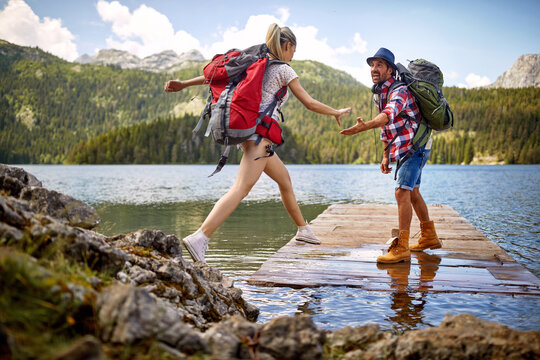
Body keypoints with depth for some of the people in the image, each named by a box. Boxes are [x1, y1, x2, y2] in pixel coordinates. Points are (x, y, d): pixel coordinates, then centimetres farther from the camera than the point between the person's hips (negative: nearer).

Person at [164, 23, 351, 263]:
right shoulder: (284, 70, -1)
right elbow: (310, 103, 0)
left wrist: (184, 84, 14)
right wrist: (336, 113, 15)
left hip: (248, 132, 9)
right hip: (261, 132, -9)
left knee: (284, 179, 22)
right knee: (241, 189, -19)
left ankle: (303, 229, 35)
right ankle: (199, 237, -32)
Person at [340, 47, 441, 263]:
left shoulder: (400, 91, -20)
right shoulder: (379, 94, 10)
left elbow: (387, 115, -41)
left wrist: (364, 127, -58)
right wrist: (386, 156, 15)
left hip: (415, 147, -10)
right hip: (403, 149, 10)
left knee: (402, 193, -19)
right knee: (412, 193, 18)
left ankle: (401, 248, -19)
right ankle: (429, 237, 33)